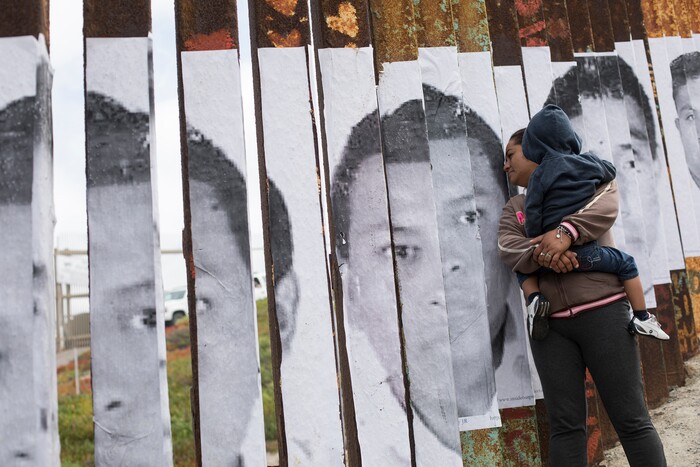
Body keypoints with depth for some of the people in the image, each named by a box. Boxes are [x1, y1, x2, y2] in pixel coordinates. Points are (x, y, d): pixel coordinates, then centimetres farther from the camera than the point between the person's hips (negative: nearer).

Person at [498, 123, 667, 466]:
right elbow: (508, 250, 1)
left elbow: (605, 207, -10)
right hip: (548, 324, 3)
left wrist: (564, 232, -27)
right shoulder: (513, 208, 19)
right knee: (565, 424, 2)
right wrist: (542, 253, -20)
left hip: (602, 311, -3)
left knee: (630, 419, -1)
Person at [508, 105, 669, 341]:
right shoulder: (589, 162, 7)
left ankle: (534, 299, -1)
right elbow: (610, 171, 30)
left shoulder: (539, 175, -2)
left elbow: (532, 214, -6)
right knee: (626, 263, 24)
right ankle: (642, 318, 21)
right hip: (584, 252, 1)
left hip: (550, 253, -1)